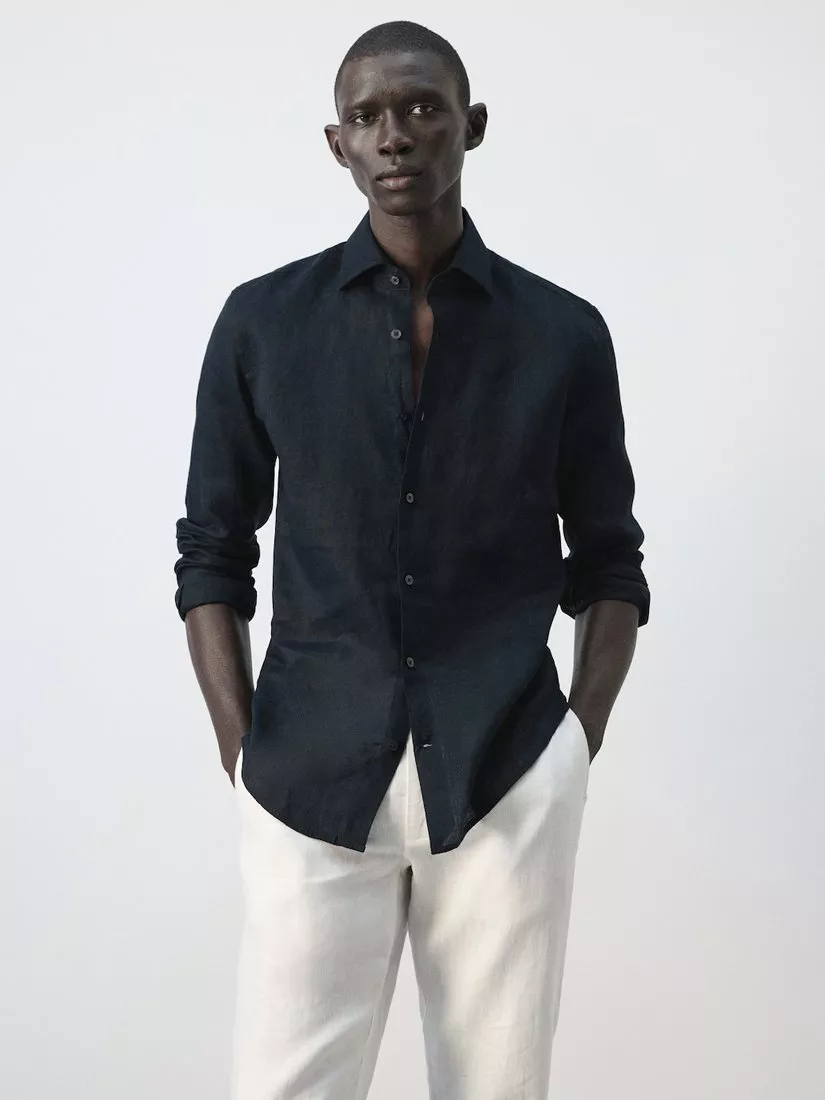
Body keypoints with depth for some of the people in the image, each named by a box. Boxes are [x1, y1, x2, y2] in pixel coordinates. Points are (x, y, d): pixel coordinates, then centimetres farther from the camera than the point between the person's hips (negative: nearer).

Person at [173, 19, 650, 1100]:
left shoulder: (564, 332, 4)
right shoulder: (263, 322, 4)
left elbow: (607, 560, 10)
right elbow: (214, 556, 7)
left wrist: (581, 741, 0)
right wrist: (244, 755, -1)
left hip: (510, 776, 1)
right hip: (312, 780, 0)